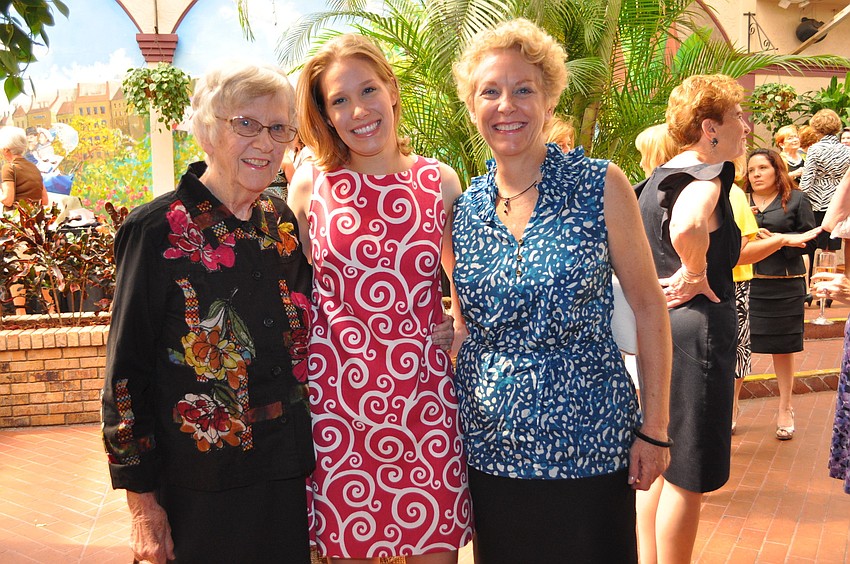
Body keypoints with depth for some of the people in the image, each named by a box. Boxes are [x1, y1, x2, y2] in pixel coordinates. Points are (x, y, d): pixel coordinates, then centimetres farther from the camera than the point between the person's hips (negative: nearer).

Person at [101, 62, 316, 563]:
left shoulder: (282, 221, 4)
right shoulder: (159, 230, -11)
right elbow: (126, 369, -10)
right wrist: (142, 501, -10)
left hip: (291, 474, 5)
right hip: (202, 488, -5)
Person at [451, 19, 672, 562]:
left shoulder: (600, 186, -7)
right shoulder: (465, 208, 2)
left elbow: (649, 307, -4)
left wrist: (655, 429, -6)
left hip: (587, 444, -3)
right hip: (491, 448, 3)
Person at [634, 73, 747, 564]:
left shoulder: (659, 178, 11)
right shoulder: (706, 176, -15)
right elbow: (687, 228, -38)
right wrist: (696, 275, -21)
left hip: (656, 325, 9)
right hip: (697, 327, -9)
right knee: (688, 476, 2)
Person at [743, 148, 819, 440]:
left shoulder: (796, 199, 4)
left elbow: (809, 238, 0)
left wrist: (779, 239, -14)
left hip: (784, 285, 0)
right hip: (744, 282, 1)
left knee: (783, 348, 9)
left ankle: (785, 410, 25)